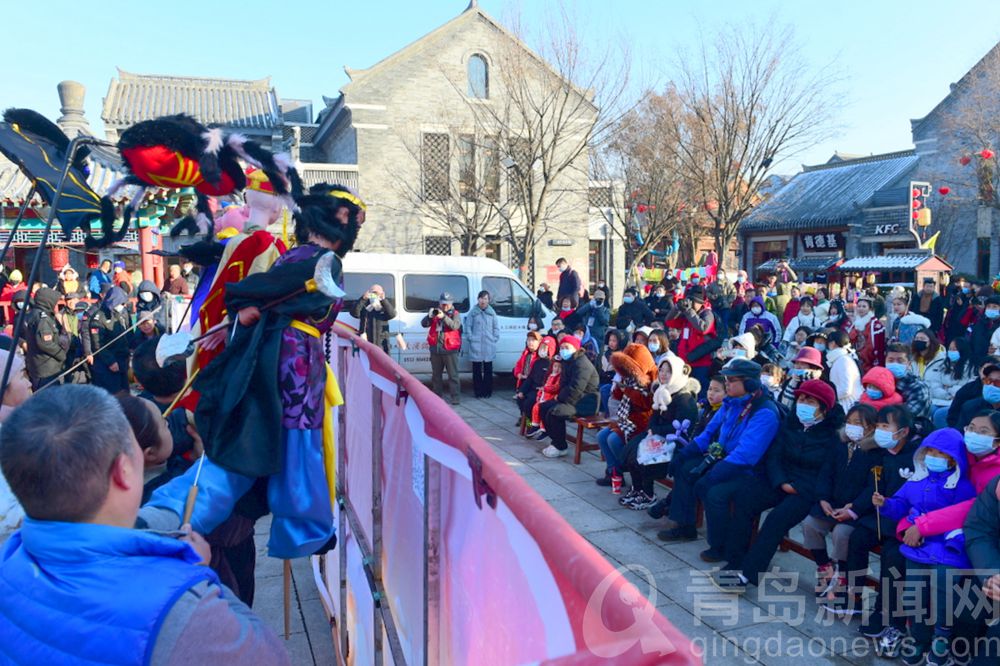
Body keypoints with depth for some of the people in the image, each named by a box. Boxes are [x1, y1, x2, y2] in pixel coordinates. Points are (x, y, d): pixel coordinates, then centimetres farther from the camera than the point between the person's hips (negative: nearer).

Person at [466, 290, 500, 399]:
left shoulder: (492, 312, 6)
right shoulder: (473, 312, 1)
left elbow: (496, 327, 9)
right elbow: (468, 326, 2)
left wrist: (495, 338, 1)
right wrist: (470, 338, -5)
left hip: (489, 346, 1)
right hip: (476, 346, -1)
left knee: (488, 369, 6)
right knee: (477, 369, 2)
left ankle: (488, 391, 14)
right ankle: (478, 391, 10)